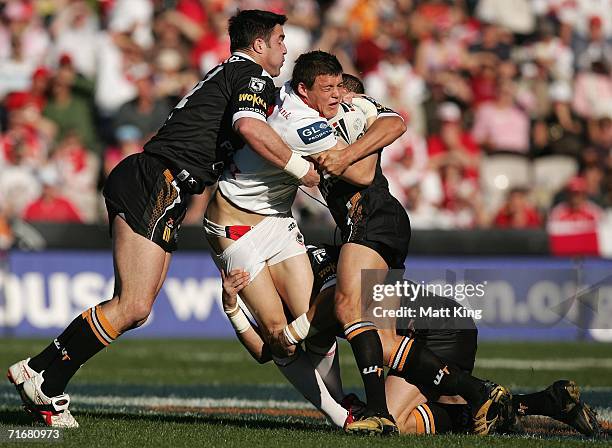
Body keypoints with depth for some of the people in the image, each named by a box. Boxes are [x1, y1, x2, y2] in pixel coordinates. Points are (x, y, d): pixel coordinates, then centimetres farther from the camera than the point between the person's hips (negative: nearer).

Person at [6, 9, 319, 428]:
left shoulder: (227, 73, 27)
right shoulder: (254, 76, -3)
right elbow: (249, 126, -23)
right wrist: (301, 169, -14)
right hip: (156, 185, -10)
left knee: (134, 309, 6)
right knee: (132, 308, -14)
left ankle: (48, 390, 5)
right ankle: (41, 374, -8)